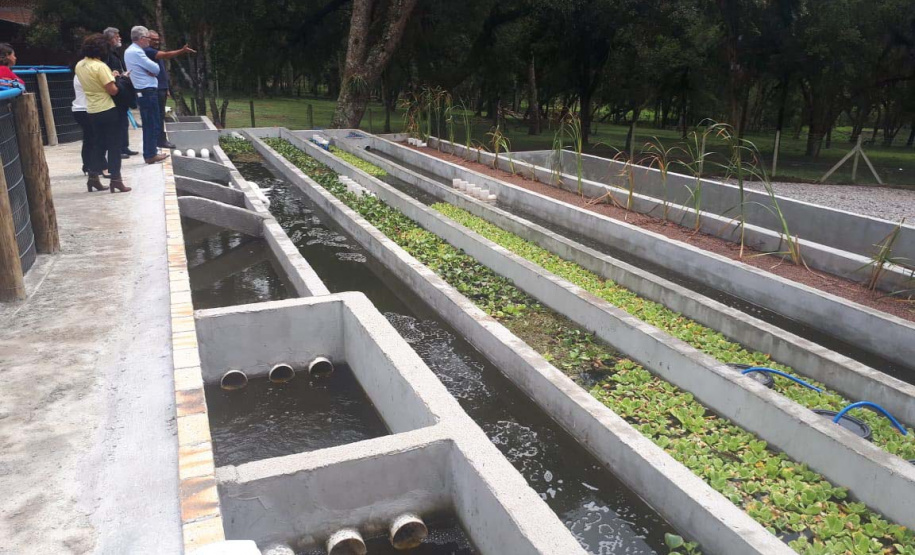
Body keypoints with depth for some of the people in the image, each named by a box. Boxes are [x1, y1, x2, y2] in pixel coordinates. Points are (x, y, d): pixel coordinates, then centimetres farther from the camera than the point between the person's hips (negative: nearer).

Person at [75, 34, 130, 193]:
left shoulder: (79, 66, 8)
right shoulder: (100, 66, -17)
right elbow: (112, 90, -19)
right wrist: (113, 79, 1)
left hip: (92, 111, 7)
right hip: (107, 110, -7)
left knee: (98, 144, 16)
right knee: (114, 145, -1)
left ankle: (93, 177, 16)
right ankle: (115, 179, -1)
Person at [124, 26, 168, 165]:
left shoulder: (130, 51, 17)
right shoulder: (136, 52, -15)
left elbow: (154, 69, 14)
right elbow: (155, 68, -15)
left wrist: (150, 70, -6)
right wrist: (152, 70, 5)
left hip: (142, 92, 10)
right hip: (148, 92, -10)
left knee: (148, 124, 14)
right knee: (153, 124, -5)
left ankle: (149, 153, 18)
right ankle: (151, 154, -2)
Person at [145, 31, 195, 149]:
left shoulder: (156, 52, 21)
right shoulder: (147, 51, -11)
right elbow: (166, 55, -26)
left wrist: (166, 88, 21)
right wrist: (182, 51, -34)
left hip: (161, 88, 10)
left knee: (160, 115, 11)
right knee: (159, 115, -9)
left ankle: (160, 139, 16)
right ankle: (162, 140, -8)